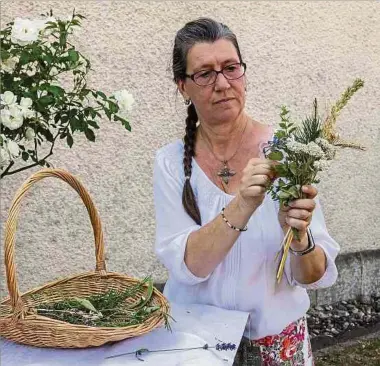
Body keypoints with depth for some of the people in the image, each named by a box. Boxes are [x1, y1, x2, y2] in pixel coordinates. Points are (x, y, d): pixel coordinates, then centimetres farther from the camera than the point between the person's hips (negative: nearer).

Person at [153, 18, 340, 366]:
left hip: (277, 338, 0)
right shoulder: (171, 162, -7)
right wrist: (241, 208, -29)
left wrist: (299, 240, -28)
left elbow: (316, 276, -8)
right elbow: (185, 266, -16)